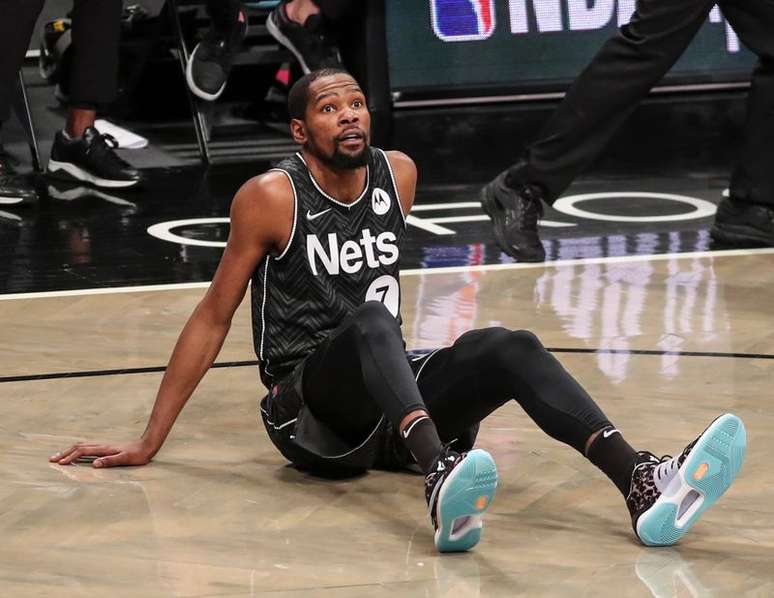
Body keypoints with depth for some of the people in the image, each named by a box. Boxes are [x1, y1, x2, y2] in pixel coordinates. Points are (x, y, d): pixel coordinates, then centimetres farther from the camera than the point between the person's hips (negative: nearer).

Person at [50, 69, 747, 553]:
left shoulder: (399, 175, 7)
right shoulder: (271, 197, -8)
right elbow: (214, 318, -3)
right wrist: (148, 444, -3)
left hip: (393, 399, 5)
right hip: (311, 415, -5)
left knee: (510, 347, -22)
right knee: (370, 323, -36)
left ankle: (644, 484, -44)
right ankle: (443, 481, -67)